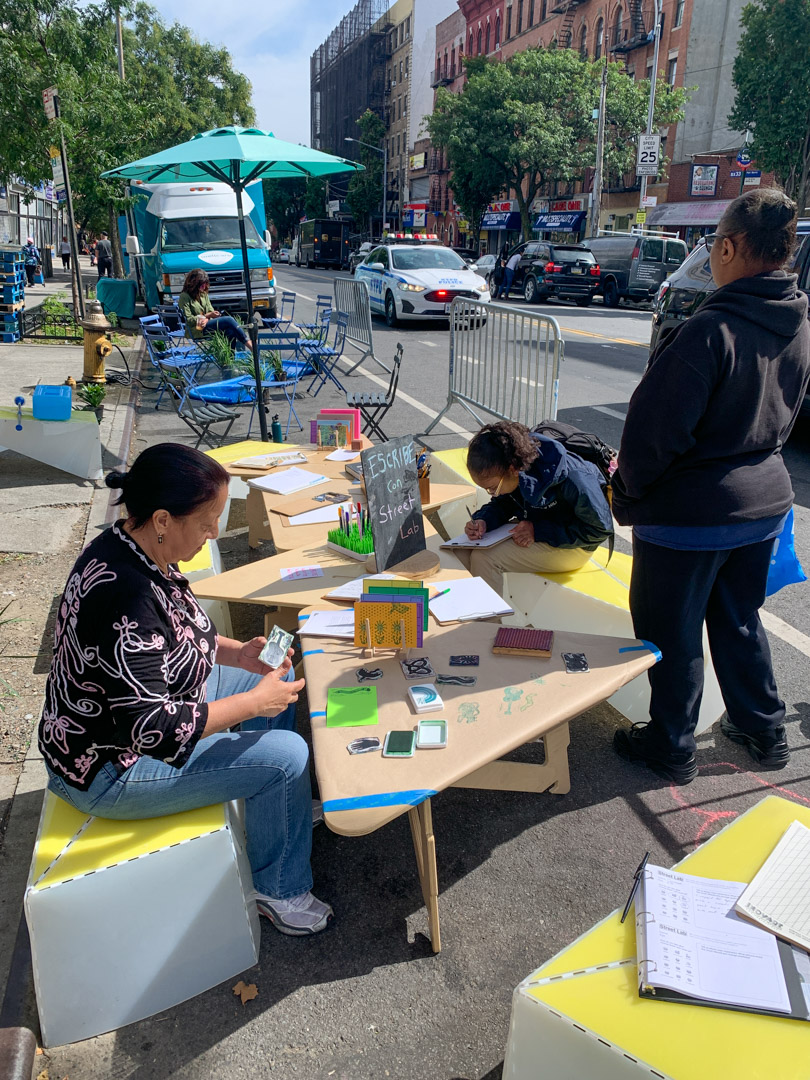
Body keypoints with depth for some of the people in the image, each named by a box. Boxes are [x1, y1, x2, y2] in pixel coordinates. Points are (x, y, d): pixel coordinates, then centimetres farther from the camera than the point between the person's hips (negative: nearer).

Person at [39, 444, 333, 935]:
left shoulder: (132, 550, -5)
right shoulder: (125, 597, -36)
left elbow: (173, 639, 11)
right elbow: (153, 729, -34)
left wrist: (238, 652, -4)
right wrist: (254, 702, -25)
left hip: (150, 697, 10)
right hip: (111, 767, -10)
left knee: (280, 678, 12)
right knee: (285, 756, -14)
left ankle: (286, 812, 31)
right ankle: (277, 890, 12)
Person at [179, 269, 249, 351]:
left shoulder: (204, 294, 19)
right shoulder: (184, 296, -2)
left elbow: (210, 310, 15)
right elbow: (188, 319, -8)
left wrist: (206, 320, -9)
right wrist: (207, 316, -15)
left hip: (207, 324, 7)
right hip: (197, 329, -7)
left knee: (231, 332, -28)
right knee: (228, 320, -25)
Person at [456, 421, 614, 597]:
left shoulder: (571, 478, -32)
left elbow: (601, 528, -22)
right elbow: (502, 504, 7)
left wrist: (539, 531, -26)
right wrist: (483, 521, -18)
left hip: (571, 548, -7)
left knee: (483, 558, -23)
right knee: (462, 550, -11)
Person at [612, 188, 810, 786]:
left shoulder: (710, 331, -24)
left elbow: (656, 429, -21)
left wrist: (630, 490, -5)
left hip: (691, 511, -8)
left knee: (671, 633, 10)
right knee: (740, 620, 23)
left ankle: (672, 746, 26)